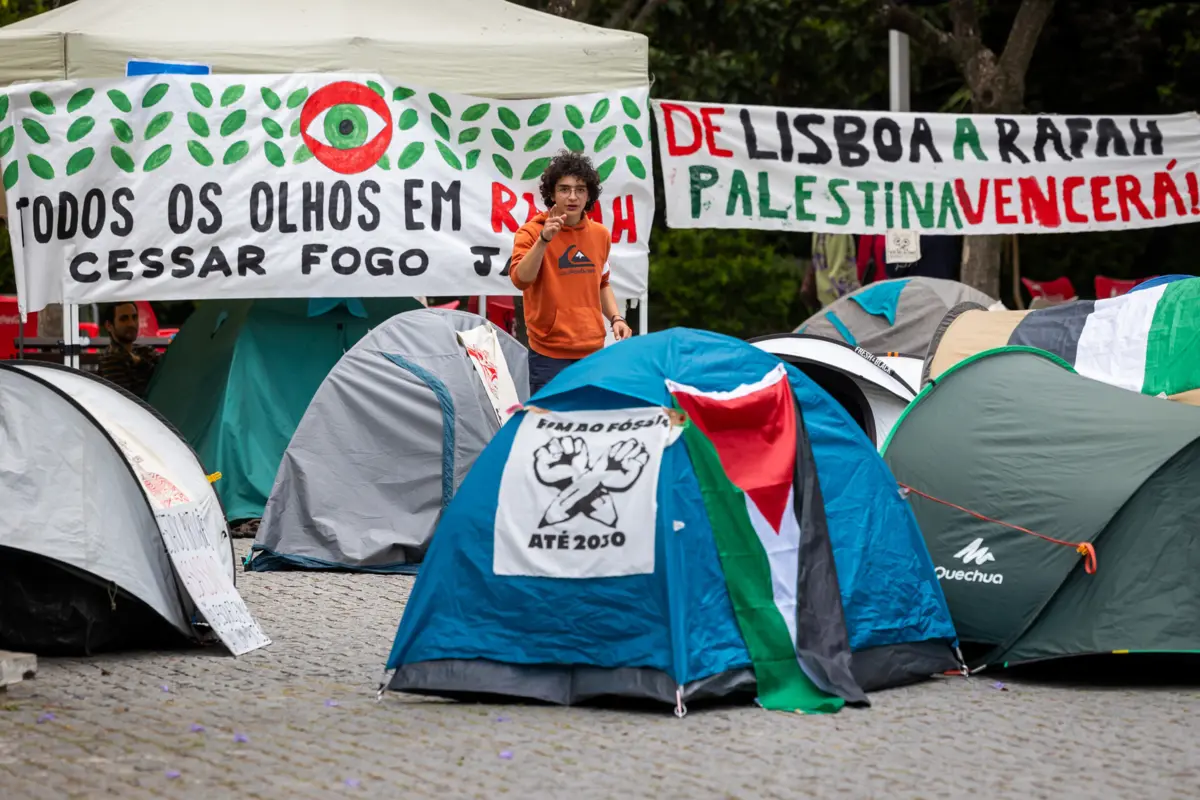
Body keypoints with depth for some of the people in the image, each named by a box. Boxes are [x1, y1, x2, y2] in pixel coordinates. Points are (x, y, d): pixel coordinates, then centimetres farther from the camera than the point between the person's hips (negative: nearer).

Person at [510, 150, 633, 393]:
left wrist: (615, 318, 9)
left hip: (593, 351, 5)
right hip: (550, 356, -5)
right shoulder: (532, 232, -6)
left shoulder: (600, 234, 10)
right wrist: (543, 240, -31)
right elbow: (520, 280, -21)